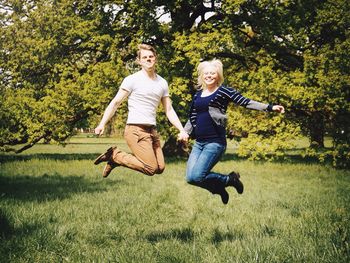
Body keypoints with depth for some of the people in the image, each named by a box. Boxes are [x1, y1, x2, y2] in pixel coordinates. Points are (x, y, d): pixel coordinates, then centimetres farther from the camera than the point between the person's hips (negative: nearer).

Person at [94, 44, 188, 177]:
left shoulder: (162, 83, 13)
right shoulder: (132, 80, -4)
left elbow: (169, 110, 15)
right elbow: (115, 103, -3)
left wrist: (181, 130, 4)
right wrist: (102, 124, -11)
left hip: (152, 130, 7)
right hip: (136, 130, -7)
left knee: (160, 168, 6)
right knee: (151, 169, -15)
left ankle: (117, 158, 16)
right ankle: (115, 155, 2)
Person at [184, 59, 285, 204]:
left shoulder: (224, 91, -1)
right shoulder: (198, 95, 14)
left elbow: (246, 102, -9)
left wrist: (269, 107, -19)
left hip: (215, 142, -6)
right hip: (198, 143, 6)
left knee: (196, 176, -18)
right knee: (190, 178, -3)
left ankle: (230, 179, 8)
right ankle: (219, 189, 23)